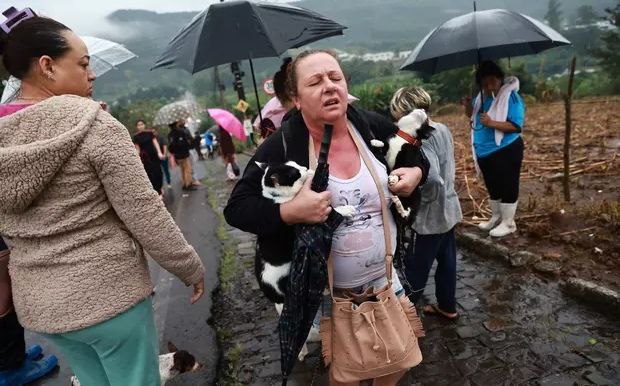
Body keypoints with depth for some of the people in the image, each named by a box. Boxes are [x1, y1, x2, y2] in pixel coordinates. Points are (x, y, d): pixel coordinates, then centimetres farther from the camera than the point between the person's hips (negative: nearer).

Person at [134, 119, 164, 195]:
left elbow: (155, 142, -3)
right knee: (151, 174, -4)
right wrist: (138, 159, -5)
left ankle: (159, 189, 26)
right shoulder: (136, 136, -1)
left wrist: (159, 152, -15)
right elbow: (137, 149, 1)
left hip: (154, 154, 1)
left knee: (158, 173, 3)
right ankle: (156, 192, 4)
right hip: (145, 157, -1)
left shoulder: (150, 132, 1)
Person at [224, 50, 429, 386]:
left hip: (387, 279, 4)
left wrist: (416, 173, -10)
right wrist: (290, 212, -30)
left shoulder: (374, 127, -7)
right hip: (327, 294, -3)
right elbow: (236, 209, -14)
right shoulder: (280, 148, -17)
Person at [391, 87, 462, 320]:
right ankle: (447, 307, 37)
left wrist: (420, 200, -17)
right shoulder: (443, 129, 3)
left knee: (415, 268, 5)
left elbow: (433, 180, -34)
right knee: (446, 259, 21)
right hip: (448, 210, 9)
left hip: (430, 216, -9)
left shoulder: (423, 140, -24)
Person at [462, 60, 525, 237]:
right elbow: (473, 118, 18)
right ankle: (496, 216, 36)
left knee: (507, 186, 2)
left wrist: (492, 123, -33)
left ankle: (508, 223, 14)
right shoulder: (481, 97, 6)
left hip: (506, 151, -7)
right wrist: (468, 107, -1)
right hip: (484, 152, 7)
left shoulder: (511, 97, -15)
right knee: (492, 186, 19)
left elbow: (516, 125, -22)